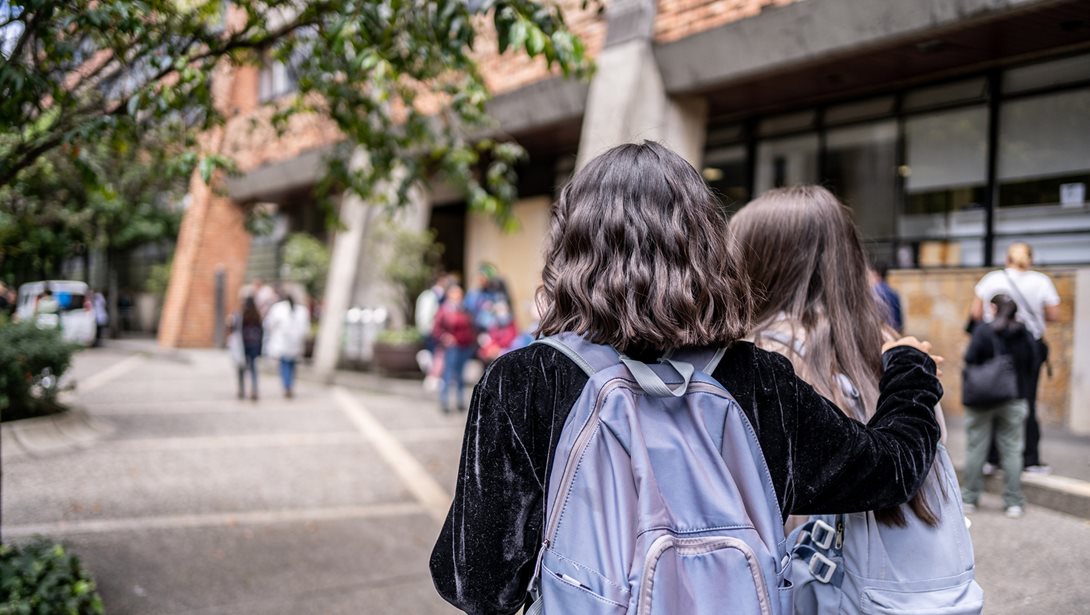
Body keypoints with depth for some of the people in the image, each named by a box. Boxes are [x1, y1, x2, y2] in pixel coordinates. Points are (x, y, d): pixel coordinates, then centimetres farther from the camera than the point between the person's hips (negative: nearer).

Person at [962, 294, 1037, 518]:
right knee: (1011, 449, 7)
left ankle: (970, 497, 15)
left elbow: (970, 361, -17)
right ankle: (1013, 502, 7)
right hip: (1015, 401, 2)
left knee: (976, 447, 8)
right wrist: (1024, 391, 16)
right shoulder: (1026, 334, 0)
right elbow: (1033, 365, 3)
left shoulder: (983, 331, -12)